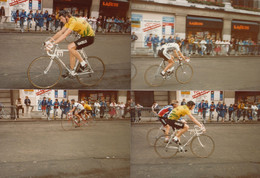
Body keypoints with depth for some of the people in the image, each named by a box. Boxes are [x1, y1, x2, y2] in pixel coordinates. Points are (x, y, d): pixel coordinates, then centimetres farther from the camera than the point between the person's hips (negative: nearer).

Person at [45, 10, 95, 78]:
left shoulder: (73, 21, -25)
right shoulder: (69, 22, 5)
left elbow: (65, 35, -33)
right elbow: (60, 32, 6)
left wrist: (53, 43, -35)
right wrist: (49, 41, -1)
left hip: (89, 37, -10)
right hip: (84, 36, 10)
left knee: (70, 47, -22)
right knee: (72, 50, 4)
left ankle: (83, 64, -8)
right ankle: (72, 71, 13)